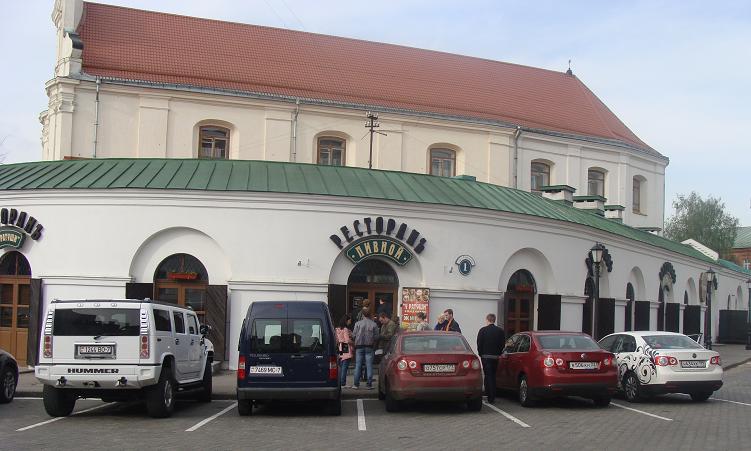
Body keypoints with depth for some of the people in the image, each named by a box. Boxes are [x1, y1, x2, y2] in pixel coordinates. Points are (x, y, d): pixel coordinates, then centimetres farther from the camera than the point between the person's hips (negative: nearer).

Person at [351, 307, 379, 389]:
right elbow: (376, 337, -1)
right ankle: (369, 384, 2)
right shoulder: (374, 324, -2)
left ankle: (356, 384, 6)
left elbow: (354, 335, -2)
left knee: (358, 365, 5)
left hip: (359, 346, 0)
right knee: (369, 366, 3)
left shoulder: (358, 323, -4)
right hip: (369, 347, 0)